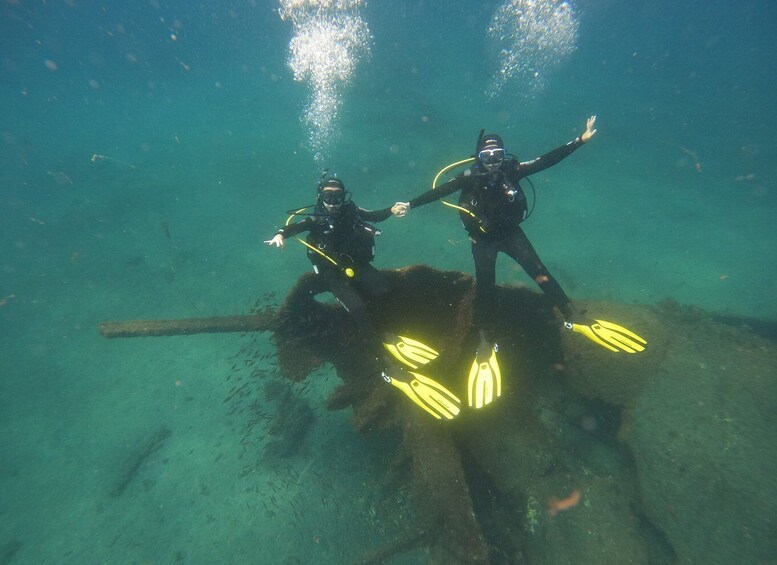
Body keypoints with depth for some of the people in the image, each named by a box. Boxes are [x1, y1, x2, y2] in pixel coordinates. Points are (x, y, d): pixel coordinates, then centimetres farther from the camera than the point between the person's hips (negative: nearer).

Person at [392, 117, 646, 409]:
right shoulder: (470, 177, -15)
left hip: (511, 233, 2)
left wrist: (580, 140, -14)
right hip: (483, 240, -1)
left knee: (539, 272, -10)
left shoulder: (512, 170, -11)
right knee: (485, 286, -8)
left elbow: (547, 160, -10)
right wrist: (410, 205, -28)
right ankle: (486, 342, -1)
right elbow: (439, 191, -20)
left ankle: (574, 318, -2)